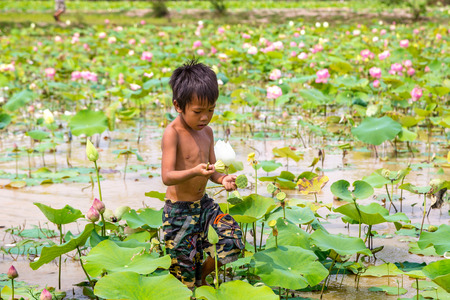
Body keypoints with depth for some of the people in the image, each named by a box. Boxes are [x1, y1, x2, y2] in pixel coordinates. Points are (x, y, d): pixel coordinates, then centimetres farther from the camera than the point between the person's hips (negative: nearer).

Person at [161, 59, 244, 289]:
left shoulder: (206, 132, 4)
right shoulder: (172, 133, -19)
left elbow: (210, 169, 10)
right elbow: (167, 177, -25)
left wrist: (222, 179, -14)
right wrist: (195, 172, -42)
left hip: (203, 203, 6)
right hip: (179, 210, -6)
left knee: (232, 237, -7)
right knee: (184, 272, -1)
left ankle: (202, 277, 17)